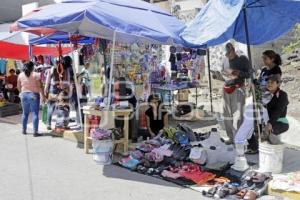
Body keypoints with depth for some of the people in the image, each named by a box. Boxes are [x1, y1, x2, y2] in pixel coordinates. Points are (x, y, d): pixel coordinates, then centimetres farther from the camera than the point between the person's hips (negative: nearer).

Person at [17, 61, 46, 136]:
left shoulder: (21, 75, 4)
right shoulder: (36, 75, -10)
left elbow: (18, 86, 11)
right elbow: (40, 87, -12)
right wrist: (43, 96, -6)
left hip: (24, 95, 5)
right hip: (34, 95, -5)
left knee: (25, 113, 17)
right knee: (35, 113, -2)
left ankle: (24, 130, 25)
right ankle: (35, 132, -3)